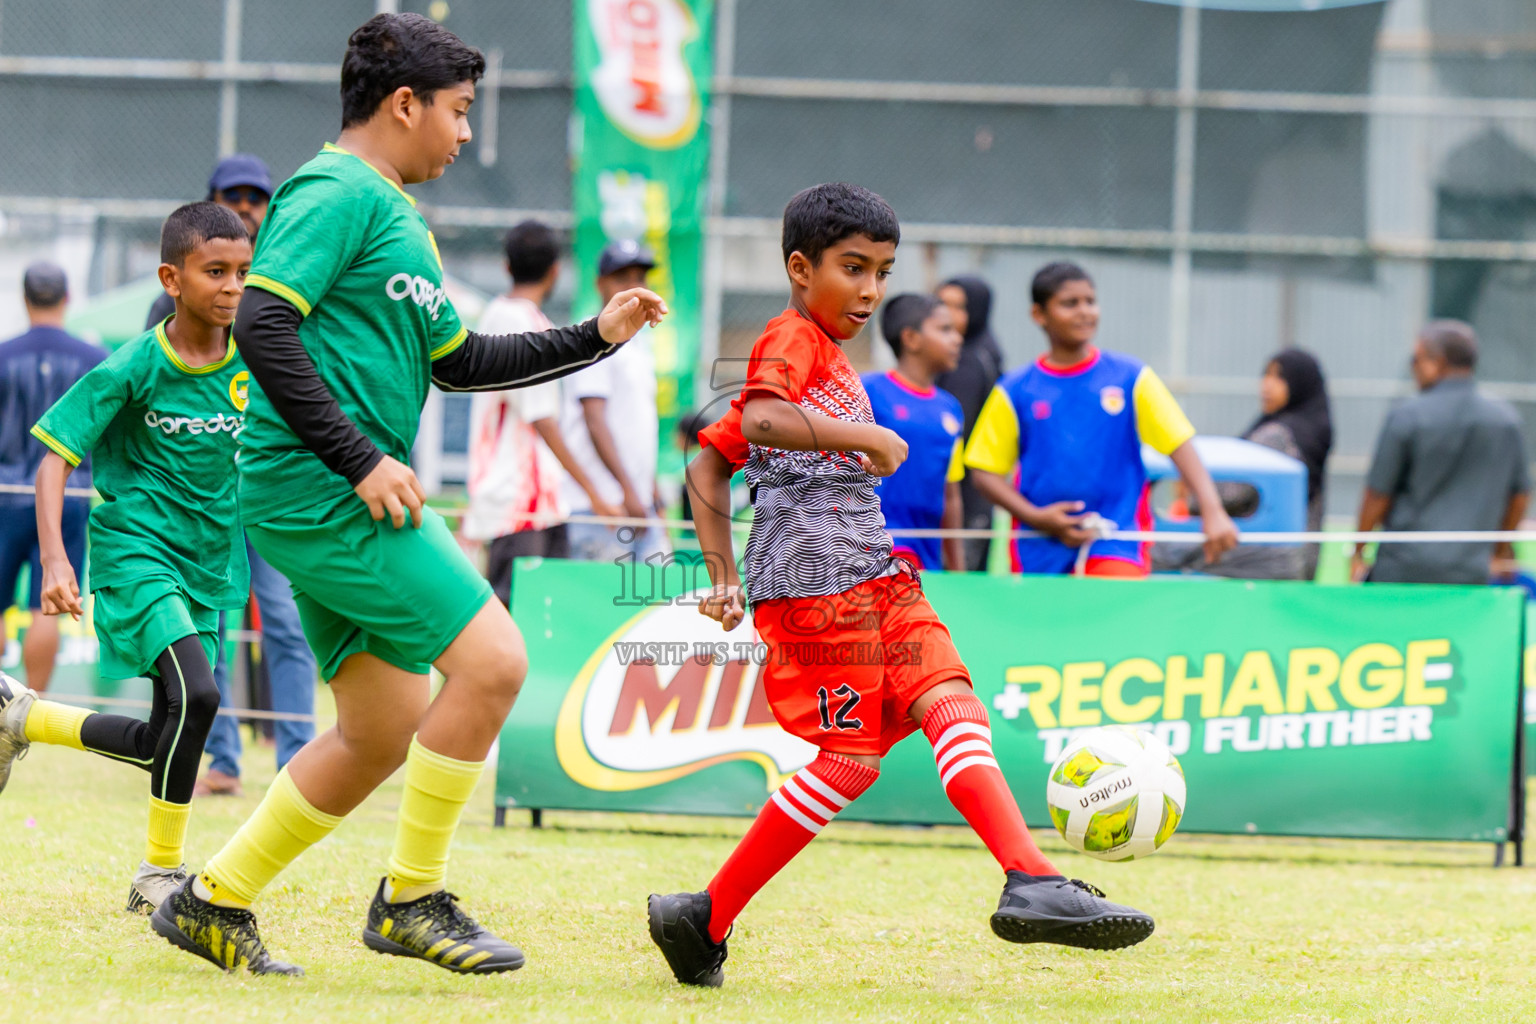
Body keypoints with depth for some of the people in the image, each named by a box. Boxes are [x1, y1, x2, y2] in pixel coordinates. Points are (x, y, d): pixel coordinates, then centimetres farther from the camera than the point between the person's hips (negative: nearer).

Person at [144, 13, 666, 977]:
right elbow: (261, 323, -20)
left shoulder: (396, 216, 22)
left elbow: (457, 359, 30)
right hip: (322, 490, -11)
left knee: (385, 732, 12)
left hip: (341, 500, 11)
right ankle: (412, 898, -5)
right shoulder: (337, 193, -10)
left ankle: (214, 902, 20)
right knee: (491, 660, -14)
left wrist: (595, 337, 23)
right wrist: (361, 459, -21)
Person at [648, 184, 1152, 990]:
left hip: (873, 575, 10)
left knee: (950, 700, -9)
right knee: (851, 757, -9)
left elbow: (710, 460, 28)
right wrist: (864, 436, -18)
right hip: (814, 579, -10)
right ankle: (705, 920, -1)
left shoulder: (828, 358, 26)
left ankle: (1031, 884, -25)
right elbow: (759, 421, -26)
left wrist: (724, 575, 22)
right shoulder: (790, 340, -4)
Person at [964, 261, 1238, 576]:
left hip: (1117, 550, -2)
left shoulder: (1131, 379, 4)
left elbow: (1180, 444, -1)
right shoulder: (1014, 391, 4)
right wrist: (1036, 517, -10)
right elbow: (986, 473, 6)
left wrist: (1212, 512, -15)